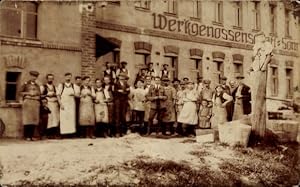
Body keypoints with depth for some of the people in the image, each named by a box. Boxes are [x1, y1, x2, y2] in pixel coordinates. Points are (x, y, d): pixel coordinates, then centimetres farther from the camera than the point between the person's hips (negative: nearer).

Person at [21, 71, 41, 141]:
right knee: (27, 119, -9)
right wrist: (28, 93, -9)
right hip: (28, 102, -4)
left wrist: (36, 93, 2)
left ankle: (31, 136, 3)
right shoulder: (26, 84, 8)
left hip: (36, 103, 4)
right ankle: (26, 136, -6)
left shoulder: (37, 85, 19)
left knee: (34, 119, -2)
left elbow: (39, 94, 21)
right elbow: (21, 92, 3)